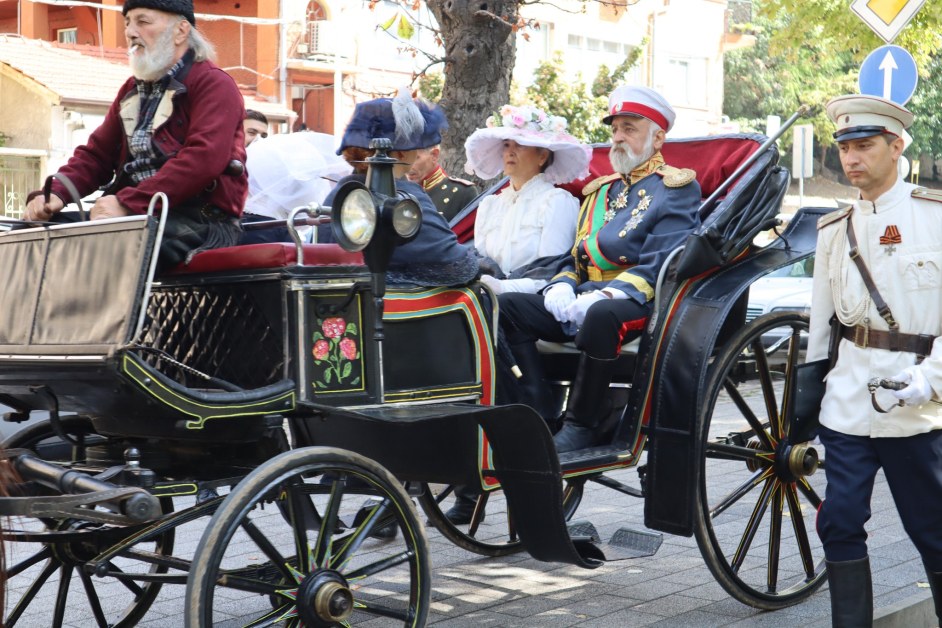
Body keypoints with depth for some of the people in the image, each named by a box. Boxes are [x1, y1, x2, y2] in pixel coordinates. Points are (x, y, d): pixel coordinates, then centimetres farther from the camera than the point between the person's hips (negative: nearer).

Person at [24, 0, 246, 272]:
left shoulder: (213, 84, -2)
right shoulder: (132, 90, 24)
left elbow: (204, 158, -18)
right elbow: (96, 154, 22)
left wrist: (127, 203, -25)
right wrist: (54, 193, 0)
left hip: (201, 220, -8)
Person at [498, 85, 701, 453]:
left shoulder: (677, 188, 4)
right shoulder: (599, 190, 27)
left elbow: (662, 264, -10)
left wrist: (609, 293, -23)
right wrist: (562, 285, -1)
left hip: (640, 303, -7)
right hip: (581, 299, 7)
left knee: (601, 315, -41)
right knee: (507, 306, -16)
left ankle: (581, 426, -26)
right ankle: (538, 419, -21)